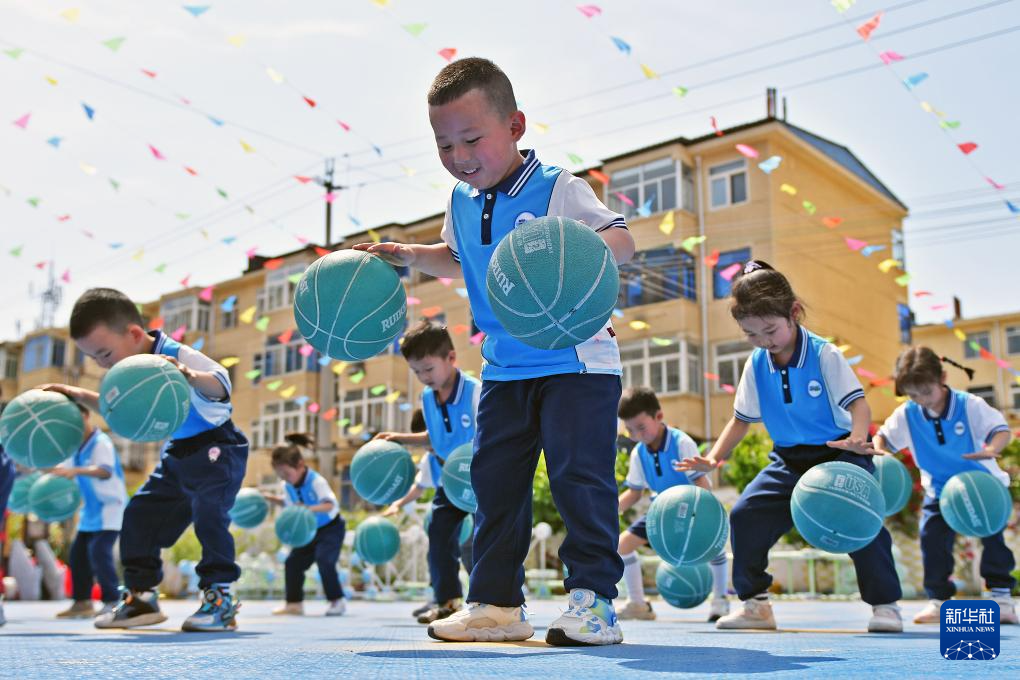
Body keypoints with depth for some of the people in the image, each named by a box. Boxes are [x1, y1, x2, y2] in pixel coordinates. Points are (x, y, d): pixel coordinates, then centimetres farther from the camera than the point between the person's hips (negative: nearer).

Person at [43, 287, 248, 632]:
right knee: (140, 514, 6)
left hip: (217, 449, -9)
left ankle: (221, 597, -16)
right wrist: (81, 395, 12)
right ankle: (140, 596, 17)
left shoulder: (179, 357, -26)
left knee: (209, 514, -25)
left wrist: (192, 376, -65)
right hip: (176, 454, 9)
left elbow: (222, 385, -44)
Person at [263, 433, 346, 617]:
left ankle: (337, 601, -12)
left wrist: (310, 508, -52)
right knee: (293, 562, 3)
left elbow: (331, 503, -38)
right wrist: (272, 499, 4)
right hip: (310, 531, 8)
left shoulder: (316, 481, -27)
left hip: (331, 528, -8)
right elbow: (289, 502, 17)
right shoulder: (288, 487, -5)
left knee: (324, 560, -24)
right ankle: (294, 603, 14)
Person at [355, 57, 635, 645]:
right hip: (506, 369, 7)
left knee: (579, 473, -10)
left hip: (577, 361, -7)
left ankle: (593, 598, 1)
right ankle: (497, 603, 17)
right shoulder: (462, 205, 8)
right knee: (494, 478, 7)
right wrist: (406, 255, 14)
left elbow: (622, 237, -21)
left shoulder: (558, 189, -13)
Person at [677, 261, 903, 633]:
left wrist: (858, 438, -42)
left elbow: (857, 403, -21)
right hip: (789, 459, 4)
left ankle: (885, 604, -2)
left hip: (838, 453, -4)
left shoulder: (824, 354, -16)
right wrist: (714, 457, -9)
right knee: (746, 514, -10)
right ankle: (755, 603, 4)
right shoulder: (756, 365, -3)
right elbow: (742, 418, 5)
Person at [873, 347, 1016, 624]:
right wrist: (878, 449, -27)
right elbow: (883, 436, -2)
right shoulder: (906, 415, -12)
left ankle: (1002, 596, 8)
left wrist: (992, 449, -46)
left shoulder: (970, 405, -20)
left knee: (992, 536, -9)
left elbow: (1000, 429, -23)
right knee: (932, 537, -9)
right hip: (940, 488, 2)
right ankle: (938, 599, 2)